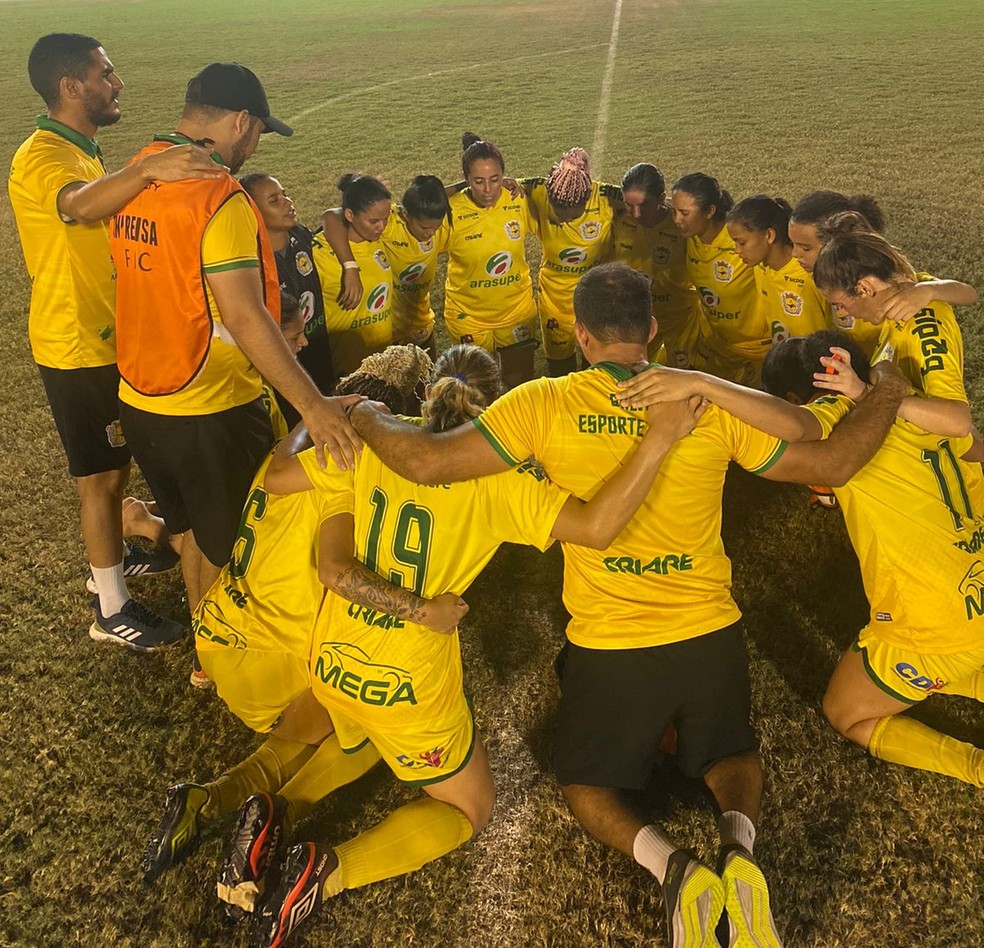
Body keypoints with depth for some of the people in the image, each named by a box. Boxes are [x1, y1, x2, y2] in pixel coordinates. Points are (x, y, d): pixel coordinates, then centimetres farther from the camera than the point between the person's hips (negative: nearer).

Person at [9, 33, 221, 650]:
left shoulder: (83, 153, 11)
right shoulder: (43, 156, -22)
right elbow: (79, 207, -47)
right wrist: (146, 169, -63)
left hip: (109, 340, 9)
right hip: (79, 350, -9)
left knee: (116, 466, 22)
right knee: (101, 476, 1)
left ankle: (114, 558, 42)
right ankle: (112, 610, 14)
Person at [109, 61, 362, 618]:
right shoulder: (220, 199, -21)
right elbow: (244, 317, -28)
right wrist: (313, 404, -29)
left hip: (139, 400, 8)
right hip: (211, 411, -8)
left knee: (191, 530, 26)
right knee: (228, 550, 12)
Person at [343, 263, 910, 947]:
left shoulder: (545, 404, -11)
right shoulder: (713, 401, -5)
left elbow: (427, 461, -14)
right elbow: (833, 463, -1)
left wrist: (361, 415, 5)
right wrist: (887, 396, 17)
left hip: (608, 646, -2)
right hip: (710, 634, 2)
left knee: (587, 786, 24)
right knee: (732, 755, 30)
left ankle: (673, 867, -6)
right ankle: (738, 852, -3)